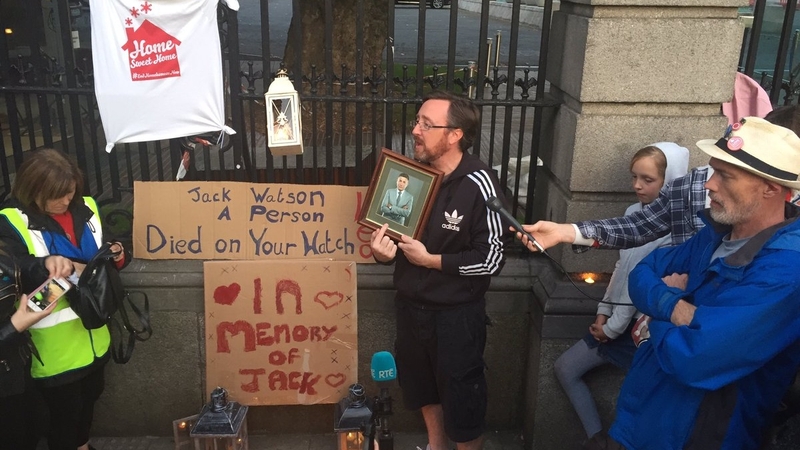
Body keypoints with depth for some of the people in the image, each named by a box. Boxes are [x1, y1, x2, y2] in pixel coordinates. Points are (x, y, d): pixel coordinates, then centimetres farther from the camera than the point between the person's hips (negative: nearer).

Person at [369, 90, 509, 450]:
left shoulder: (478, 184, -21)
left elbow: (492, 259, -20)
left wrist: (431, 260, -21)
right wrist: (384, 252, -13)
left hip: (457, 313, -6)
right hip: (410, 304, 7)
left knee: (461, 395, 12)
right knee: (421, 384, 25)